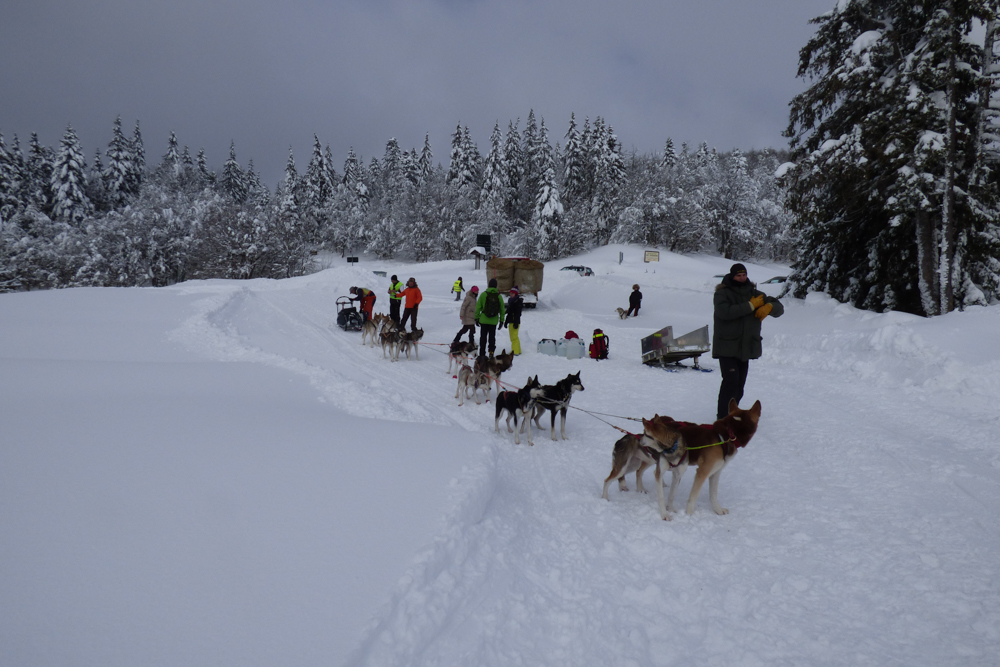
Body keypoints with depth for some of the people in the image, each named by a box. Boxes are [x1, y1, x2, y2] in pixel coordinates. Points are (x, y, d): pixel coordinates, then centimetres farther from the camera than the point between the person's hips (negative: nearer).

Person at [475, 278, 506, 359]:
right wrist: (501, 320, 12)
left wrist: (477, 318, 3)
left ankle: (482, 354, 8)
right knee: (492, 337, 13)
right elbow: (502, 309, 4)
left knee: (483, 337, 7)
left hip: (484, 319, -1)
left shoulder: (483, 294, -6)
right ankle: (491, 352, 9)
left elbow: (478, 307, -5)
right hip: (494, 321, 1)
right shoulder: (499, 296, -1)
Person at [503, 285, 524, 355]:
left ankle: (515, 352, -8)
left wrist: (516, 323, -22)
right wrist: (506, 321, 22)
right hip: (511, 321, 10)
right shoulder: (511, 301, 17)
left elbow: (518, 314, -17)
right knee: (514, 337, 15)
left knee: (514, 337, -10)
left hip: (515, 322, -10)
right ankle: (518, 350, 22)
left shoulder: (518, 302, -11)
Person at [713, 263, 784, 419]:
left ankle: (731, 413, 24)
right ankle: (723, 417, -11)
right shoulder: (722, 293, -5)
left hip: (746, 346, 6)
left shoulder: (754, 293, 12)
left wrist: (769, 306, -13)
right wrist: (750, 305, -20)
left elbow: (779, 308, 11)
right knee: (731, 380, -16)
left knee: (739, 384, 10)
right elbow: (725, 312, -25)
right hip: (727, 347, -6)